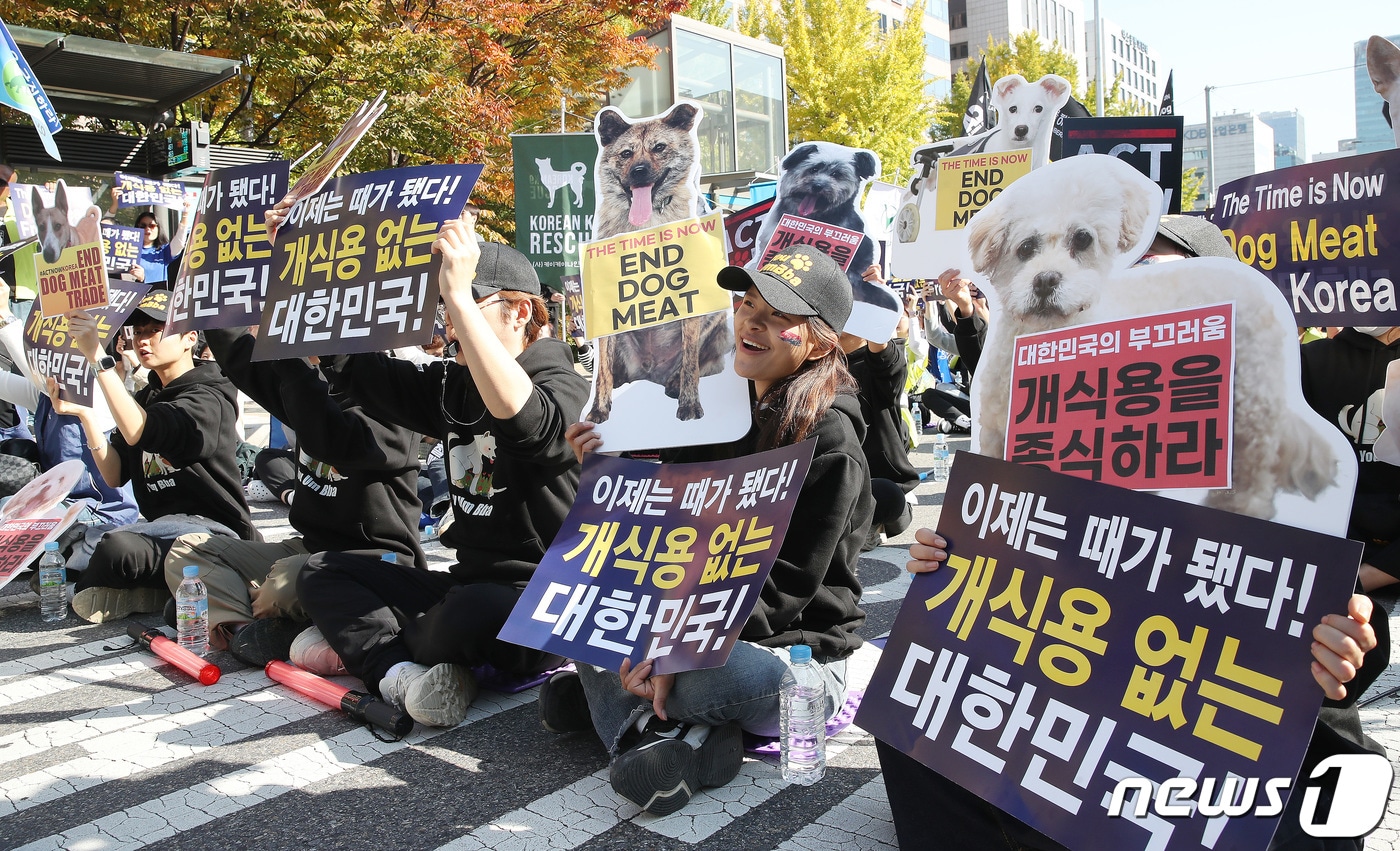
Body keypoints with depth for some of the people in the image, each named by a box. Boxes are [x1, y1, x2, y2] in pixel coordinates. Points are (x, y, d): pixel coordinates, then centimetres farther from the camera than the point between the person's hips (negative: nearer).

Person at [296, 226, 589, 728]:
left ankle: (361, 641, -6)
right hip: (468, 586, 8)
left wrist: (460, 296, -37)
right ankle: (401, 674, -21)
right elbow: (352, 362, 17)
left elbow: (524, 417, -38)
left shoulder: (564, 387, -12)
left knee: (472, 608, -39)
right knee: (321, 572, 4)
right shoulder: (452, 385, 12)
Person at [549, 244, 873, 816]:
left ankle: (604, 695, -12)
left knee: (733, 673, -40)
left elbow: (787, 585, -20)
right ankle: (684, 735, -21)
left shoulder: (828, 440, -16)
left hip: (795, 647, -7)